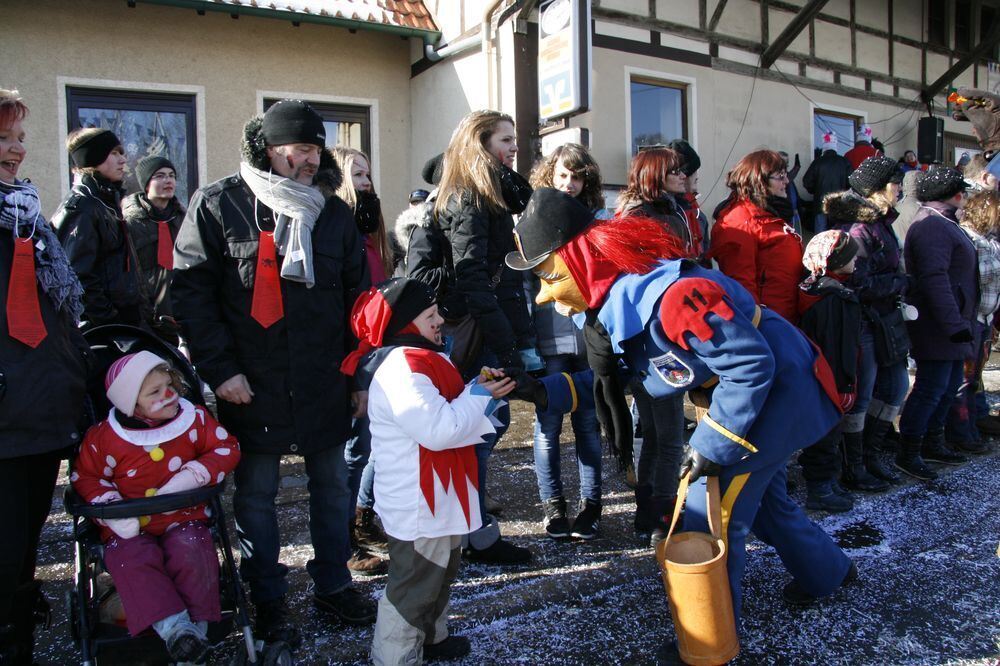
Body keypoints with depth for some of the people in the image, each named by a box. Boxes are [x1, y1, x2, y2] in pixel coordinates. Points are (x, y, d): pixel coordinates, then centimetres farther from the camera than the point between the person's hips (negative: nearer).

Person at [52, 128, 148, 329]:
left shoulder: (108, 201, 16)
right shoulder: (80, 208, -12)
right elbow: (79, 279, -20)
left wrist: (142, 312, 14)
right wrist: (109, 324, -20)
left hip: (128, 319, 9)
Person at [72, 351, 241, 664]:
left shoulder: (194, 419, -3)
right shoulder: (104, 437, -6)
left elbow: (227, 447, -2)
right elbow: (85, 476, 5)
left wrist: (193, 475, -18)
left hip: (183, 517, 0)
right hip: (132, 527, 0)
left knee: (191, 552, -29)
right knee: (131, 560, -30)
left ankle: (197, 623, -13)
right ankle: (172, 625, -31)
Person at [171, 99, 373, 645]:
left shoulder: (333, 212, 7)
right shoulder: (218, 205, -3)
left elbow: (358, 297, 11)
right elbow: (190, 292, -7)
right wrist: (220, 368, -13)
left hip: (324, 385, 4)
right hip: (251, 386, -3)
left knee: (331, 485, 13)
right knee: (255, 493, 8)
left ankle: (333, 585, 32)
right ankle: (267, 601, 26)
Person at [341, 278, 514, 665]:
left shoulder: (420, 358, 9)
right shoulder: (401, 369, -25)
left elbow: (447, 413, 16)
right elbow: (440, 430, -30)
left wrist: (480, 390, 0)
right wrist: (478, 396, -17)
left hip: (438, 499, 11)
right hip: (418, 508, -11)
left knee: (440, 575, 27)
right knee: (413, 588, 4)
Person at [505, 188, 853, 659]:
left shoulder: (669, 298, -37)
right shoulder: (620, 298, -6)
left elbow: (751, 365, -31)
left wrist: (713, 445, -25)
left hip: (779, 389, -9)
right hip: (758, 390, 9)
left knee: (711, 514, -5)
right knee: (759, 495, 26)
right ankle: (827, 573, 52)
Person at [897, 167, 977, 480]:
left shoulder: (944, 225, 19)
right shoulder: (931, 226, -17)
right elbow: (934, 279, -27)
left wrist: (960, 321, 22)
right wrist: (954, 323, -29)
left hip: (951, 325, 11)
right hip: (937, 327, -11)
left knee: (950, 384, 17)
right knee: (932, 387, -7)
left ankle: (933, 443, 29)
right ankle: (908, 453, 1)